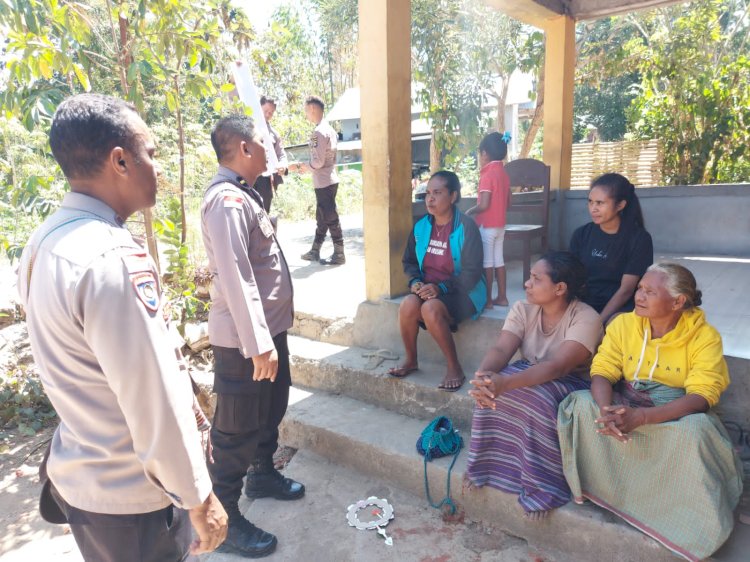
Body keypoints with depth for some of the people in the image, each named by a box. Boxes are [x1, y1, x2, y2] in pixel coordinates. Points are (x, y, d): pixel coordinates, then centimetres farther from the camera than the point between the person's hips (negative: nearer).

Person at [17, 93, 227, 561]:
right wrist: (199, 500, -15)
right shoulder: (113, 259, -28)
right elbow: (155, 406, -26)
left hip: (79, 477, 8)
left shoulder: (46, 243, 1)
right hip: (131, 497, -8)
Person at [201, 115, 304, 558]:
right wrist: (258, 345, -28)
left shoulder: (244, 194, 12)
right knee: (237, 429, 4)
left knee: (271, 409, 25)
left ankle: (264, 475, 47)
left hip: (270, 328, 10)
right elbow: (236, 281, -28)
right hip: (245, 339, -10)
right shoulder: (227, 200, -21)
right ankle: (227, 521, 21)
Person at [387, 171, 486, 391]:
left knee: (430, 308, -34)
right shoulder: (421, 226, 3)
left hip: (461, 292, -5)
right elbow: (409, 261, 13)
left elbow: (471, 272, -17)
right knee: (408, 305, -26)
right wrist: (415, 281, -7)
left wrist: (441, 288, -25)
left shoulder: (466, 227, -14)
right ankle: (411, 360, -1)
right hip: (428, 289, 5)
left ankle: (454, 367, -15)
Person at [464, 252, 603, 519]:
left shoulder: (585, 318, -21)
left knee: (539, 400, -36)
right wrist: (484, 374, -40)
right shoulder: (523, 309, -4)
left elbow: (557, 367, -34)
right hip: (529, 374, 5)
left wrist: (506, 383, -48)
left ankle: (542, 487, -19)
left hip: (570, 382, -5)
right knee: (488, 390, -25)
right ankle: (485, 464, -7)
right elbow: (500, 349, -16)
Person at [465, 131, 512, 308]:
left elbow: (484, 205, -23)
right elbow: (508, 203, 12)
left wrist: (469, 212, -7)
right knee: (498, 260, 13)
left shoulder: (487, 175, -17)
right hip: (500, 225, 8)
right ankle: (502, 297, 19)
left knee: (487, 263, -2)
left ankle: (487, 299, 4)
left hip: (487, 226, -8)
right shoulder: (504, 174, 9)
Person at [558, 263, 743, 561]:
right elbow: (601, 372, -8)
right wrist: (607, 410, -32)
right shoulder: (623, 324, -5)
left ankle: (686, 525, -13)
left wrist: (641, 417, -38)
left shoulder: (705, 336, -13)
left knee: (695, 431, -37)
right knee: (580, 404, -25)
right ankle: (596, 487, -8)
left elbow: (701, 397, -23)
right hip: (627, 404, 3)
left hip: (677, 413, -2)